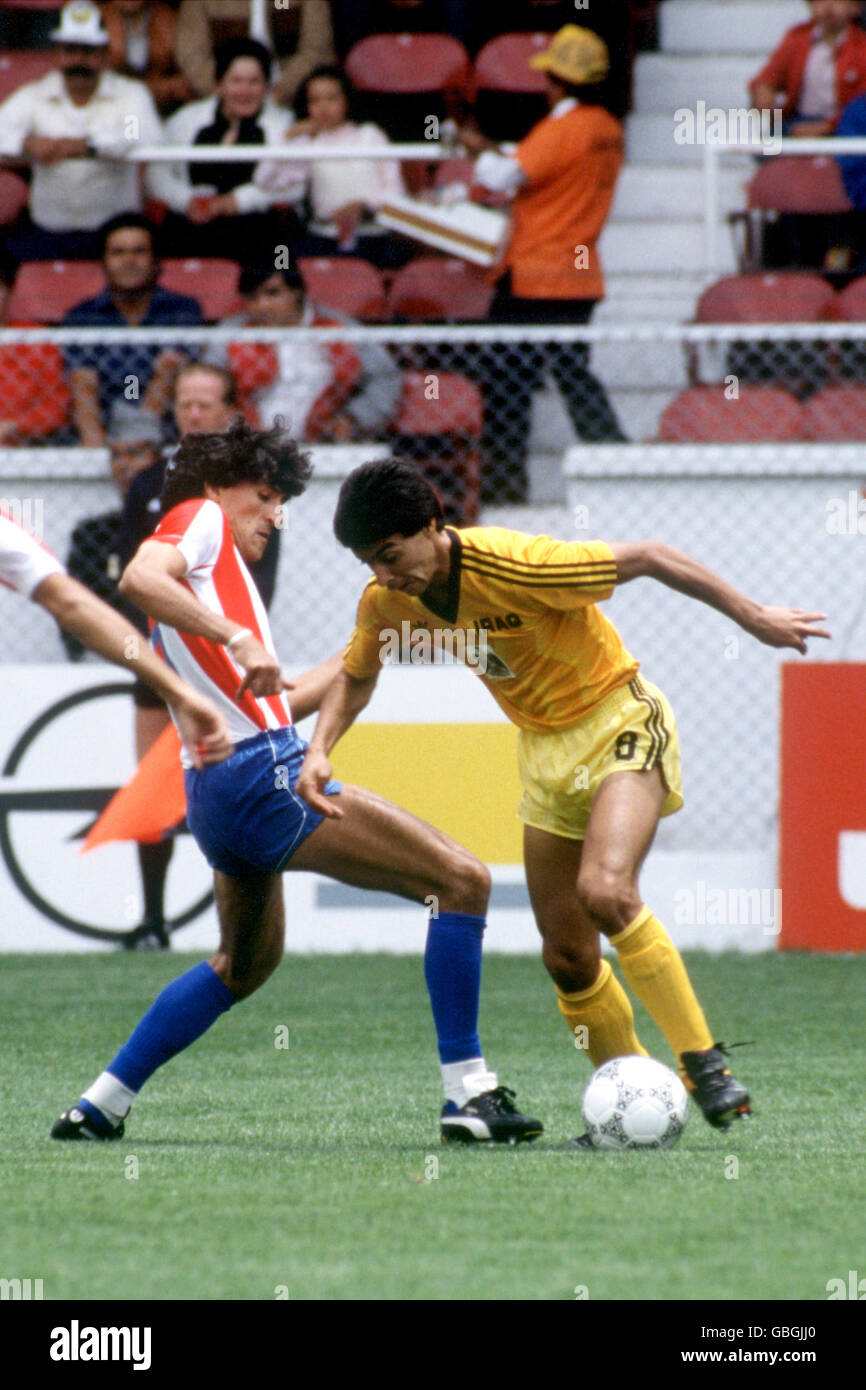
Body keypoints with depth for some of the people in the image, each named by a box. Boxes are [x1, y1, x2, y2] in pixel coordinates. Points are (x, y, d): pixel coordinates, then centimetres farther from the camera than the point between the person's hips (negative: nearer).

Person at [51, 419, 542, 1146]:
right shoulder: (201, 519, 1)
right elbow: (139, 577, -22)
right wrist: (237, 638, -29)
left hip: (219, 794, 11)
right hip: (266, 777, -11)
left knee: (247, 960, 32)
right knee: (462, 879, -10)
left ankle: (100, 1105, 28)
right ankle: (469, 1093, -14)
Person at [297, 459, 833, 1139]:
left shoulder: (512, 564, -28)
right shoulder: (387, 601, -7)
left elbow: (648, 557, -20)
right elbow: (356, 677, 14)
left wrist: (753, 616, -15)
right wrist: (319, 749, -5)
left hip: (619, 723, -7)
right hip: (544, 748, 7)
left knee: (604, 890, -29)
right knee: (566, 955, 1)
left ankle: (704, 1063, -19)